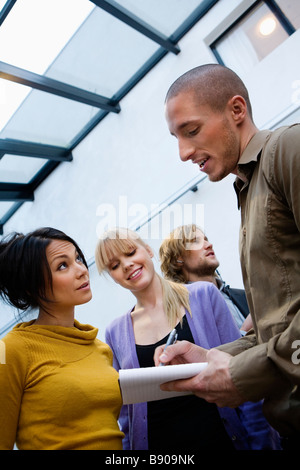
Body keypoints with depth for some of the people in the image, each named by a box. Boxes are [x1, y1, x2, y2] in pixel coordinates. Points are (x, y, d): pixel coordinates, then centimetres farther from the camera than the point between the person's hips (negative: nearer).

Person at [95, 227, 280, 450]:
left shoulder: (204, 295, -7)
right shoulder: (115, 332, -1)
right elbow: (124, 412, 6)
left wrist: (262, 441, -5)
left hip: (221, 437, -1)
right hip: (155, 442, 2)